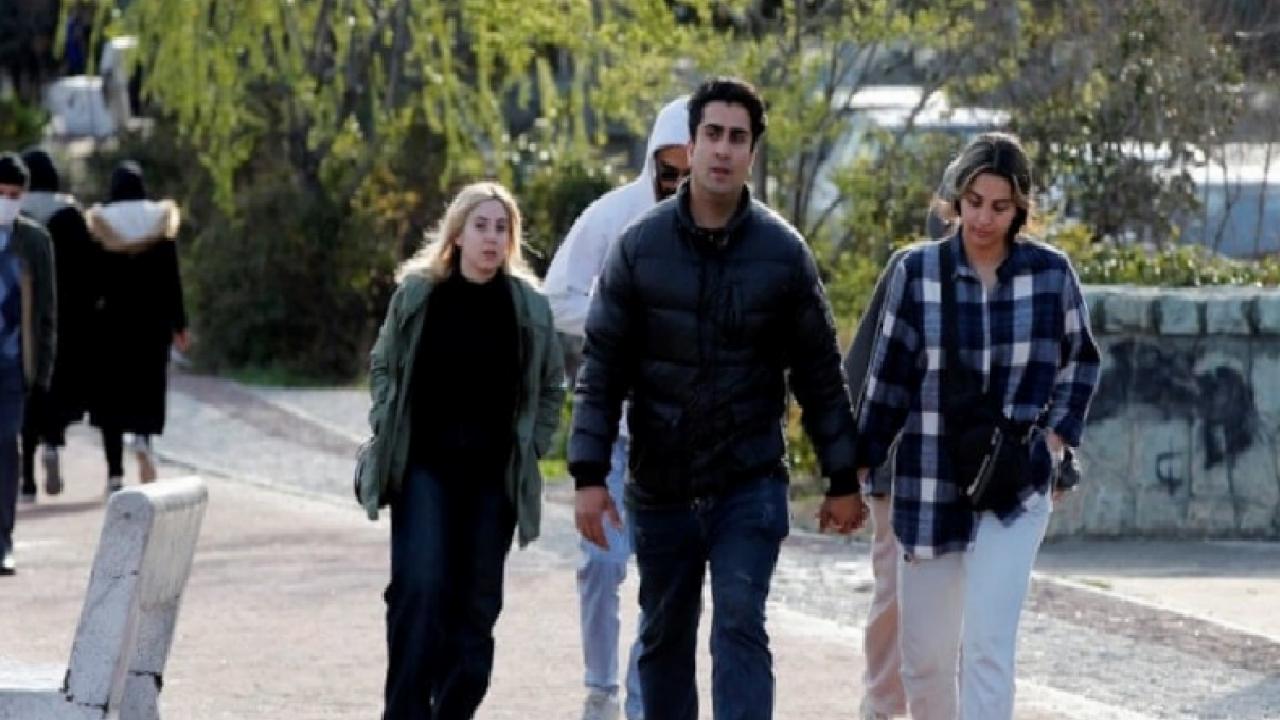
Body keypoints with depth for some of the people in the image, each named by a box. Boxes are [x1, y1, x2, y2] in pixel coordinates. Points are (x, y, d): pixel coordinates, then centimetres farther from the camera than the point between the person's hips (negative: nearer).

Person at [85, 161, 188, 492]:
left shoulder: (99, 223, -4)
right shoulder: (161, 220, -2)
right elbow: (172, 279, -2)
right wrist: (179, 325, 2)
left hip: (110, 319, -1)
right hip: (152, 320, 1)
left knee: (110, 393, 6)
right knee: (146, 386, 15)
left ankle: (115, 474, 0)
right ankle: (143, 438, -15)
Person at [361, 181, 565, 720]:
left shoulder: (528, 306, 0)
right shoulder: (418, 294, -1)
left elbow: (551, 385, 13)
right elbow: (382, 366, 13)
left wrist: (531, 448, 5)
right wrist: (386, 430, 3)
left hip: (493, 475, 2)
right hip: (424, 468, -2)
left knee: (476, 603, 4)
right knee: (419, 589, -15)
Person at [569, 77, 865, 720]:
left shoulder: (782, 252, -2)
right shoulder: (640, 247, -3)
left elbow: (819, 374, 4)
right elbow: (601, 370, -1)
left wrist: (842, 481, 4)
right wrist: (588, 475, -8)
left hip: (750, 482, -2)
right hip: (660, 487, 2)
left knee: (740, 626, -12)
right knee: (664, 637, 13)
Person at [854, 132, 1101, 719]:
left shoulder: (1050, 274, -3)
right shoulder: (918, 272, -5)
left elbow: (1080, 362, 14)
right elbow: (888, 379, 3)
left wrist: (1056, 436, 3)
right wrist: (857, 469, 5)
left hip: (1017, 490, -1)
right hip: (930, 487, 1)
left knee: (988, 644, -14)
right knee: (924, 653, 9)